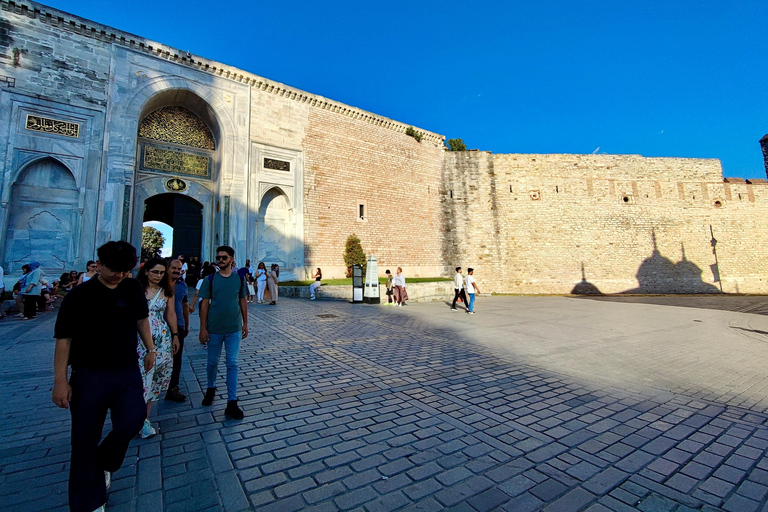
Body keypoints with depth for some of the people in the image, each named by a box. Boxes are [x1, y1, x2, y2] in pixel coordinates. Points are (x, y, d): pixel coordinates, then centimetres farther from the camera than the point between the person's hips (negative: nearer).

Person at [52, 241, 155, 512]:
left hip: (128, 372, 3)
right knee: (85, 440, 7)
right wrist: (60, 381, -9)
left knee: (131, 423, -9)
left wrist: (150, 349, 16)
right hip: (89, 375, -2)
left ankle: (103, 464, 25)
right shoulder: (79, 295, -8)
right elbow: (64, 339, -7)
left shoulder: (133, 288, 2)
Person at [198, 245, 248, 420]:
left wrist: (245, 323, 6)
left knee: (232, 364, 1)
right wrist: (203, 328, -4)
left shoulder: (239, 278, 0)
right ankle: (211, 388, 43)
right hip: (214, 328, 0)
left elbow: (243, 302, 6)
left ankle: (232, 402, 8)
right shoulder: (210, 279, -3)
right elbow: (205, 304, -1)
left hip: (234, 328, 0)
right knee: (212, 362, 15)